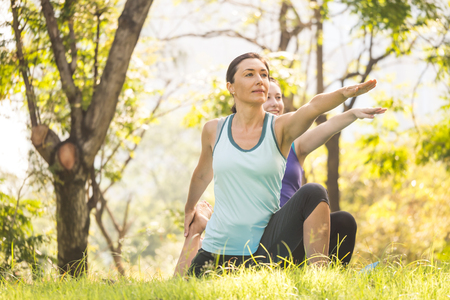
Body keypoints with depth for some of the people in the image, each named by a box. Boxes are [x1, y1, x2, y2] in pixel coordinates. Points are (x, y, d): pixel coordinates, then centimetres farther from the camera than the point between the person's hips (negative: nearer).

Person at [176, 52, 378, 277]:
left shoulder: (280, 128, -5)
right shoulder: (214, 130, 1)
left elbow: (313, 107, -27)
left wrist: (345, 93, -46)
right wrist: (189, 208, 36)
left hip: (266, 247, -2)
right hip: (218, 251, 2)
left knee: (312, 193, -26)